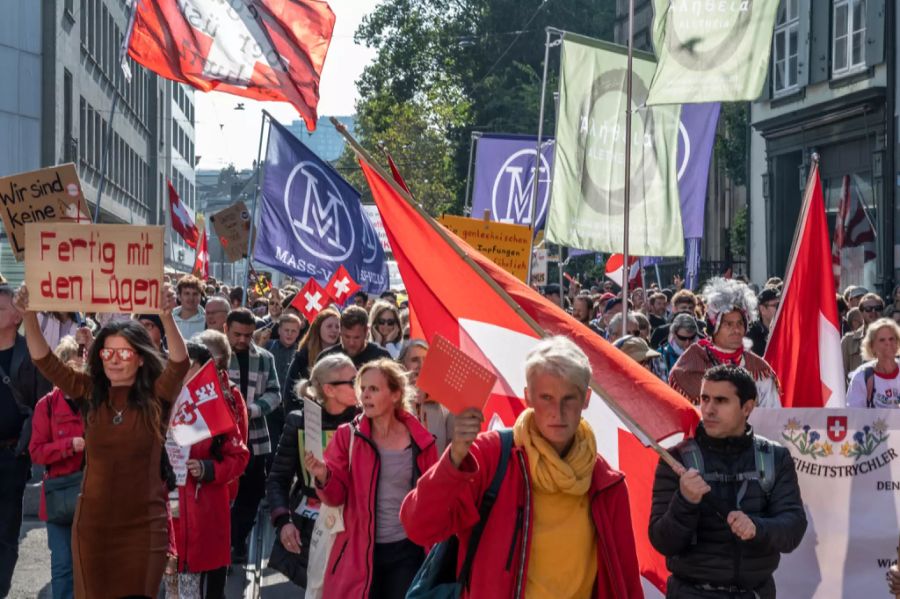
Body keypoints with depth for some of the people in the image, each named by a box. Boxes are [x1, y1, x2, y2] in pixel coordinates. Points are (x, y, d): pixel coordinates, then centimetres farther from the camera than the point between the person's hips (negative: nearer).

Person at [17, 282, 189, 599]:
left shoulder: (155, 396, -3)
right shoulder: (91, 393, 4)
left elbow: (179, 364, -20)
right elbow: (45, 361, -2)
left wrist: (166, 316, -37)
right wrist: (29, 315, -18)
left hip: (143, 524, -3)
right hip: (92, 523, 3)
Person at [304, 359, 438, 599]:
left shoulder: (420, 441, -2)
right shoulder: (347, 435, -2)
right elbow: (337, 496, -6)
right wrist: (323, 477, -27)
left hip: (407, 550, 0)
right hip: (359, 550, 0)